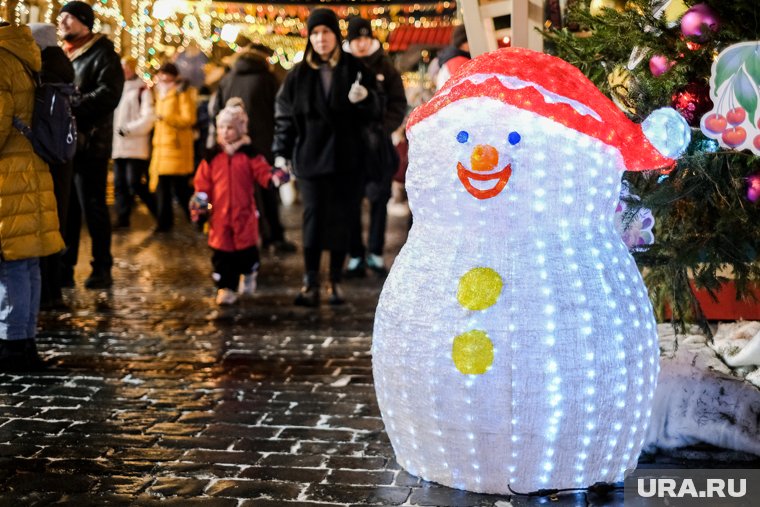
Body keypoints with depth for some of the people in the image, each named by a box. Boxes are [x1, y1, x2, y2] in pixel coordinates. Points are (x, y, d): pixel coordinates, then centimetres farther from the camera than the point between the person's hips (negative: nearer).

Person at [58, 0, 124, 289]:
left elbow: (107, 94, -15)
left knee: (92, 207, -3)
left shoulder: (102, 54, -2)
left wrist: (72, 109, -22)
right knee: (65, 208, 8)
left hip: (90, 143, -7)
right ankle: (65, 267, 13)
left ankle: (102, 268, 5)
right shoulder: (61, 56, 21)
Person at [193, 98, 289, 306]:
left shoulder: (250, 154, 0)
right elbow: (203, 182, 7)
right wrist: (200, 198, -7)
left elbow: (263, 173, -5)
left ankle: (248, 275, 32)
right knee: (221, 252, 2)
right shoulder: (212, 157, 6)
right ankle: (226, 288, 11)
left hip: (244, 213, -2)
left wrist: (275, 177, -25)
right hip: (219, 215, 2)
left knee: (246, 249, 4)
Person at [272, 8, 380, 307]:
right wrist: (281, 153, -4)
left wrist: (364, 99, -20)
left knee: (340, 220, 5)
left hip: (346, 158, 0)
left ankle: (336, 283, 14)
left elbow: (375, 112, 2)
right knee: (313, 218, -5)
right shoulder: (299, 75, 4)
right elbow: (285, 115, 4)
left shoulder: (355, 70, 2)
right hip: (310, 158, 0)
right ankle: (310, 285, -4)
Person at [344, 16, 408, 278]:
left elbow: (399, 104, 3)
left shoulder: (385, 67, 4)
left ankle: (375, 253, 14)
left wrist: (382, 129, -12)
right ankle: (355, 256, 7)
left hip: (379, 144, 1)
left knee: (379, 199, 3)